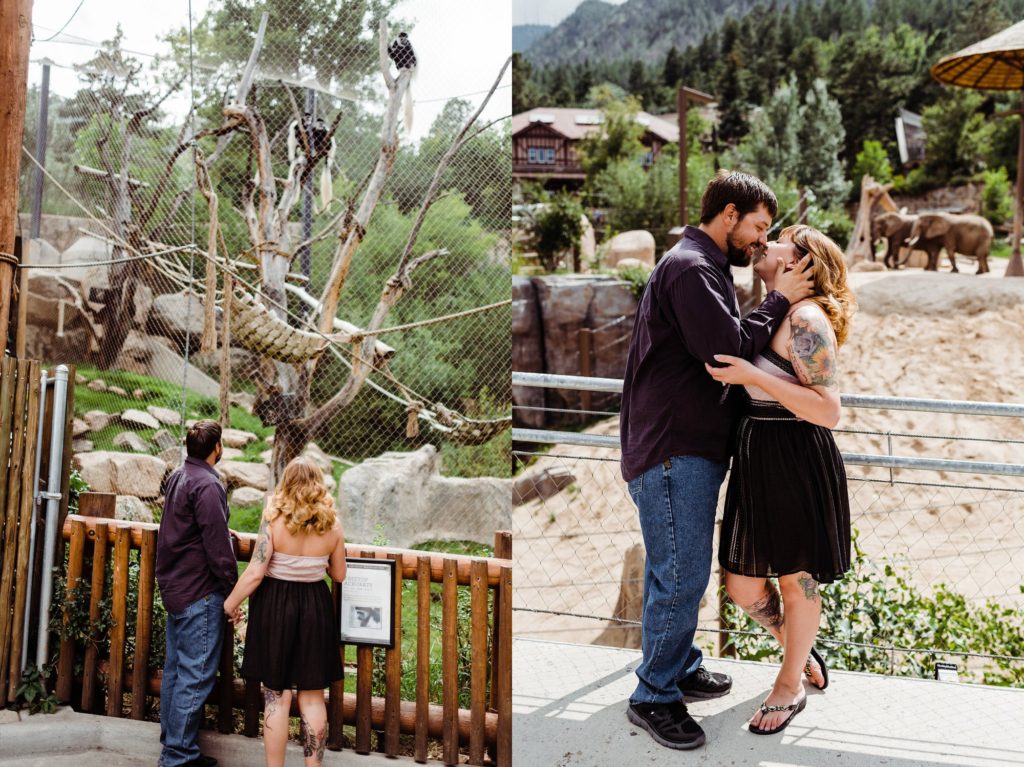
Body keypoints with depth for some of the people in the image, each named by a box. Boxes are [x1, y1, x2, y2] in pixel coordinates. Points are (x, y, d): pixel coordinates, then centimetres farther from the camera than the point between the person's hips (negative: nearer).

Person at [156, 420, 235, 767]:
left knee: (175, 669, 16)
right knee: (196, 675, -4)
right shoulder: (207, 485, -18)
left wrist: (223, 533, 21)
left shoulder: (177, 478, 11)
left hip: (174, 588, 10)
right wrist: (233, 587, -13)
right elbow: (217, 546, -20)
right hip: (200, 594, -10)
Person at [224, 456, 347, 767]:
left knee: (276, 697, 7)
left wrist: (230, 603, -1)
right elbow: (338, 574, 6)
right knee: (312, 697, 11)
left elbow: (255, 572, -14)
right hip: (315, 607, 2)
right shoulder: (332, 525, -3)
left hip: (275, 605, -2)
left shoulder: (274, 519, -11)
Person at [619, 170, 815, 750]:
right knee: (681, 577, -6)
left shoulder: (706, 268, 20)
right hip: (672, 448, -11)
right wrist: (778, 301, -10)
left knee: (679, 572, 19)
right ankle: (654, 697, 5)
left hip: (692, 447, 11)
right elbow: (729, 349, -21)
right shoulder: (690, 268, -15)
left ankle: (680, 667, 32)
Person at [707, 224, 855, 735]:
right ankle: (803, 656, 36)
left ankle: (791, 686, 28)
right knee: (742, 583, 11)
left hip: (798, 463, -8)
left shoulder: (805, 319, -14)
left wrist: (753, 376, -24)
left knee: (796, 578, 9)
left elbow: (828, 410, -21)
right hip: (756, 461, 8)